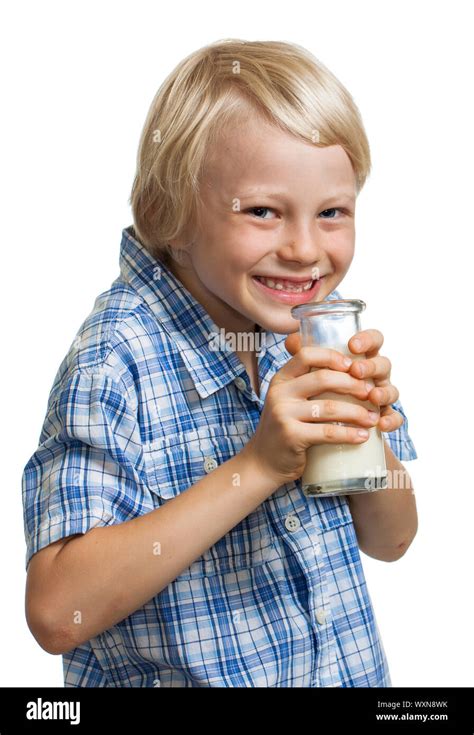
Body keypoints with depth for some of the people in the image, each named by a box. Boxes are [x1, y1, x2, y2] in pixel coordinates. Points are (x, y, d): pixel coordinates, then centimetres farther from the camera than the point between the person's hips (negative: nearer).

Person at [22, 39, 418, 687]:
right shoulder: (117, 363, -24)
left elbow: (389, 541, -3)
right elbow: (57, 613, -32)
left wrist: (365, 433, -22)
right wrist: (259, 465, -35)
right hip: (183, 673, -4)